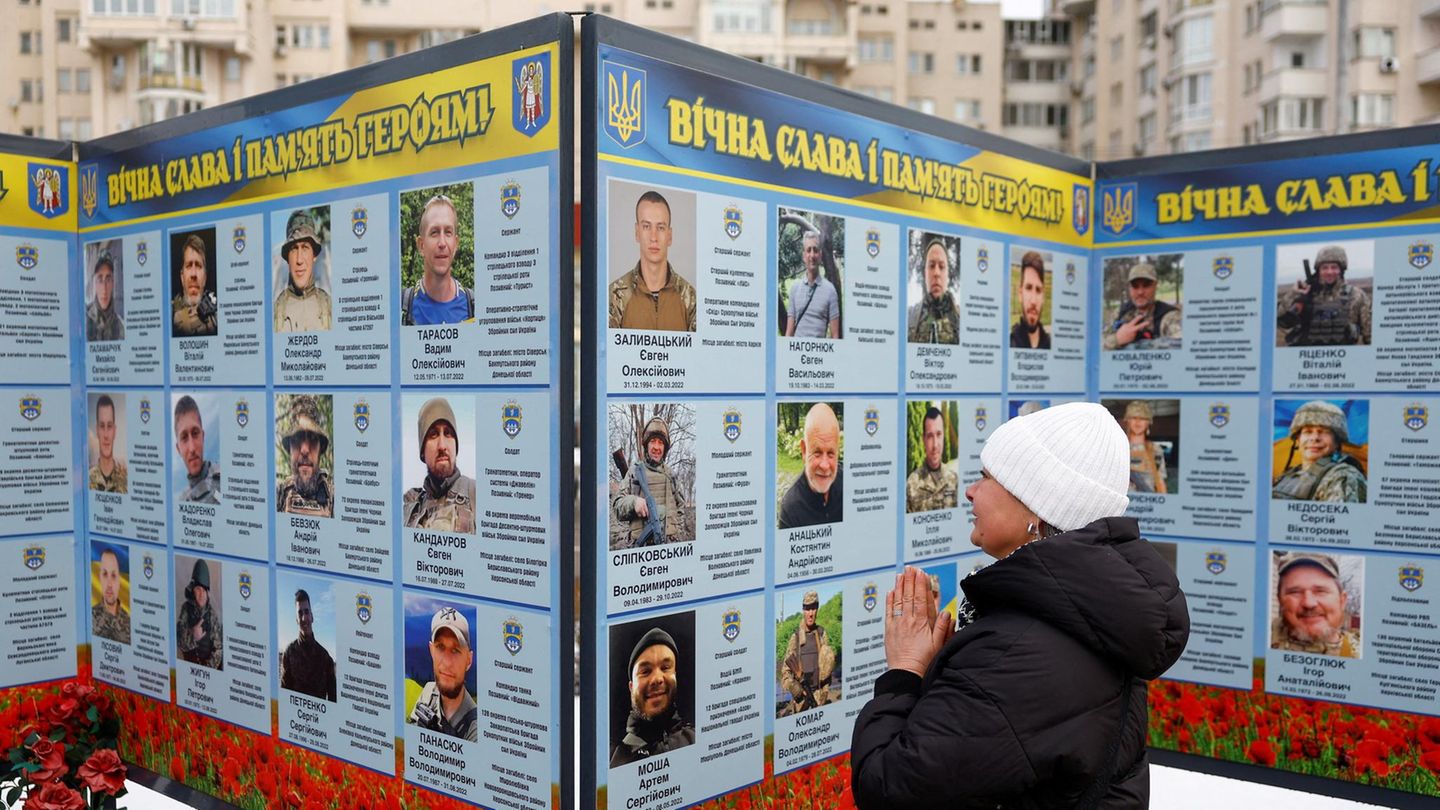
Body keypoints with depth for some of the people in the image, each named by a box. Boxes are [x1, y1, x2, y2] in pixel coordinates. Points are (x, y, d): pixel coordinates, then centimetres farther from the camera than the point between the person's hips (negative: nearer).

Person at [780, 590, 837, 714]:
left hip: (818, 693, 1)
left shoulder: (822, 634, 3)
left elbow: (829, 661, 7)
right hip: (800, 694, -1)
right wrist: (797, 690, -15)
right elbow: (785, 671, -2)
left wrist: (824, 693, 2)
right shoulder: (795, 637, -2)